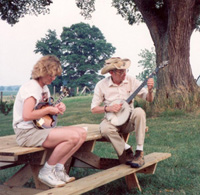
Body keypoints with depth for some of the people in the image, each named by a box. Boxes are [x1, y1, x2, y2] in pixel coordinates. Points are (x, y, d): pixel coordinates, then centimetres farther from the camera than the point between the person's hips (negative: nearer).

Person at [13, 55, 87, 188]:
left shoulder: (45, 88, 17)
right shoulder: (31, 87, -15)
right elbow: (27, 116, -27)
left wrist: (57, 107, 3)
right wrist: (48, 110, -15)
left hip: (43, 128, 10)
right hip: (28, 132, -10)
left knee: (82, 133, -3)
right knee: (73, 136, -26)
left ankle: (59, 169, 0)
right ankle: (46, 172, -11)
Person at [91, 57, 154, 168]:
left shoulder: (131, 80, -3)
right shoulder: (101, 85, -7)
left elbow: (149, 99, -2)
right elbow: (94, 109, -3)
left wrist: (150, 90, -23)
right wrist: (108, 108, -19)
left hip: (129, 119, 1)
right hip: (112, 120, -1)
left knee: (139, 112, -32)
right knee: (105, 129, -35)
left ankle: (139, 152, -23)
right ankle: (126, 150, -11)